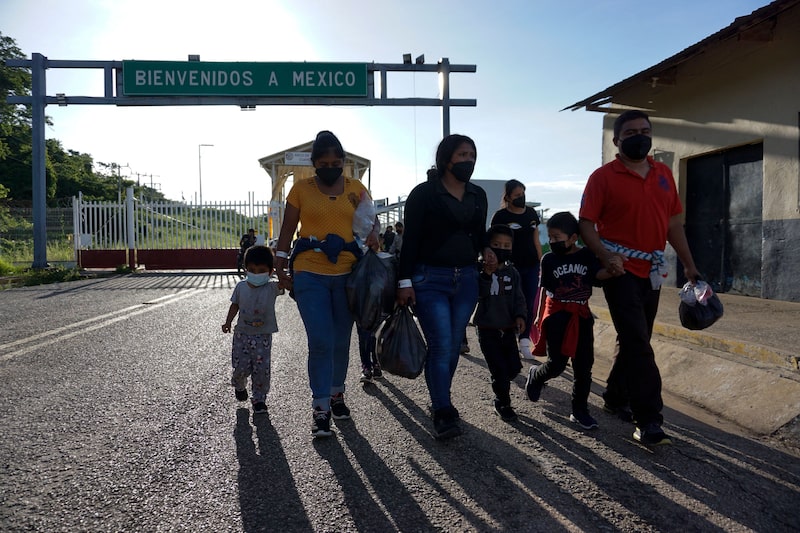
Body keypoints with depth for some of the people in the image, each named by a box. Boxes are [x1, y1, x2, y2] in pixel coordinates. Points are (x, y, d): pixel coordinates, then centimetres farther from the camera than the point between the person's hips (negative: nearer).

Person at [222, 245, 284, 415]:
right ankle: (239, 385, 39)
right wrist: (228, 322, 4)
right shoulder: (241, 287, -1)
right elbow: (235, 305, 10)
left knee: (262, 369, -2)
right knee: (241, 368, 3)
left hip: (263, 336, -1)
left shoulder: (272, 288, -9)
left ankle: (259, 399, 17)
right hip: (242, 334, 1)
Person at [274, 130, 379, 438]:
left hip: (347, 274, 2)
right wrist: (280, 261, -6)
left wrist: (373, 234, -13)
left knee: (341, 341, 12)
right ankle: (320, 408, 4)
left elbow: (373, 220, 10)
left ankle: (336, 394, 33)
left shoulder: (356, 189, 6)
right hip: (310, 275, -2)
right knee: (320, 342, -8)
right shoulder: (301, 189, 2)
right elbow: (288, 227, 4)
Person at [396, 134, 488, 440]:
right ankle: (443, 414, -2)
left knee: (452, 346, 9)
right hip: (430, 279, -5)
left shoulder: (478, 196, 12)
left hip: (466, 280, 5)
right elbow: (410, 240, -6)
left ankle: (439, 401, 26)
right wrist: (404, 281, -10)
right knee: (441, 346, -10)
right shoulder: (423, 193, -4)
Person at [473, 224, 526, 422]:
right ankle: (503, 404, 19)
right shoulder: (480, 271, -10)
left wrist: (520, 315, -9)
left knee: (514, 366, 8)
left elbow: (519, 298, 7)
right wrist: (488, 273, -34)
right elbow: (479, 294, -25)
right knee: (499, 369, -1)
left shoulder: (512, 273, 4)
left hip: (508, 329, 5)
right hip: (487, 329, -4)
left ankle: (500, 386, 39)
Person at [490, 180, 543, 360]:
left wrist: (541, 264, 12)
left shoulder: (531, 213, 10)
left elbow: (536, 241, 15)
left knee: (530, 305, 6)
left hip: (531, 266, 5)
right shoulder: (501, 216, -4)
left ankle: (525, 342, 16)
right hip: (512, 267, -4)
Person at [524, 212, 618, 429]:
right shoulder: (549, 259, -1)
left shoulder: (587, 255, -1)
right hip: (557, 315, -1)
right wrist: (539, 315, 7)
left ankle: (580, 411, 18)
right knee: (556, 364, -2)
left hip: (581, 316, 2)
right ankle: (535, 375, 32)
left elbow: (599, 274, -15)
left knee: (583, 366, 5)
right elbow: (545, 288, 6)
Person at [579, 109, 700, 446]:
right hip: (621, 269, -6)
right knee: (638, 344, -9)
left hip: (652, 271, 6)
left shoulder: (663, 174, 11)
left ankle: (615, 398, 32)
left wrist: (689, 265, 13)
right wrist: (605, 256, -24)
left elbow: (673, 223, 15)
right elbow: (586, 224, -9)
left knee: (635, 341, 14)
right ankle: (648, 422, -4)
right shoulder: (603, 177, -5)